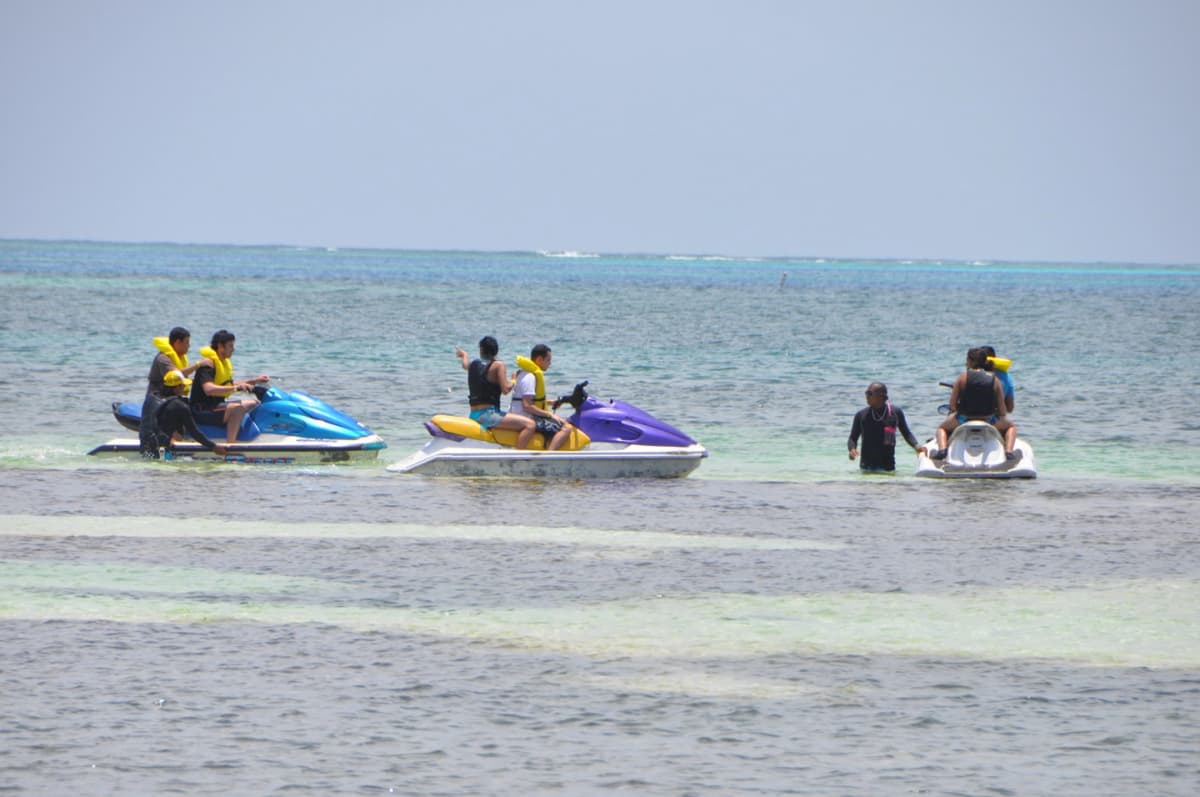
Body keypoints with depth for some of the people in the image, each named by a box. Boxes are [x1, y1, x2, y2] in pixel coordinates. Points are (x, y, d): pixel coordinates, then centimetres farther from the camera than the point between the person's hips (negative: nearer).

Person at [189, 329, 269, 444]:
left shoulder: (225, 362, 14)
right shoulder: (208, 363, -17)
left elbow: (228, 386, 26)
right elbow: (208, 389, -32)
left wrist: (254, 381, 19)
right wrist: (236, 388, -38)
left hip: (217, 406, 11)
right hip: (201, 411, -11)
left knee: (253, 402, 16)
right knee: (238, 408, -31)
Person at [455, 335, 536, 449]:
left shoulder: (473, 364, 12)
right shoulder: (498, 365, -9)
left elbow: (465, 366, 38)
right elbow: (505, 390, -18)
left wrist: (463, 356, 61)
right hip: (487, 414, -9)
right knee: (530, 425, -21)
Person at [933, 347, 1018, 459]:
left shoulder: (963, 377, -6)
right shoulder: (994, 380, -3)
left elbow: (952, 404, -5)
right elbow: (1002, 411, -2)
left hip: (963, 420, 0)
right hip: (989, 421, 0)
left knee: (942, 428, 31)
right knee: (1010, 426, 32)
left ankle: (942, 449, 2)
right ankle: (1008, 451, 7)